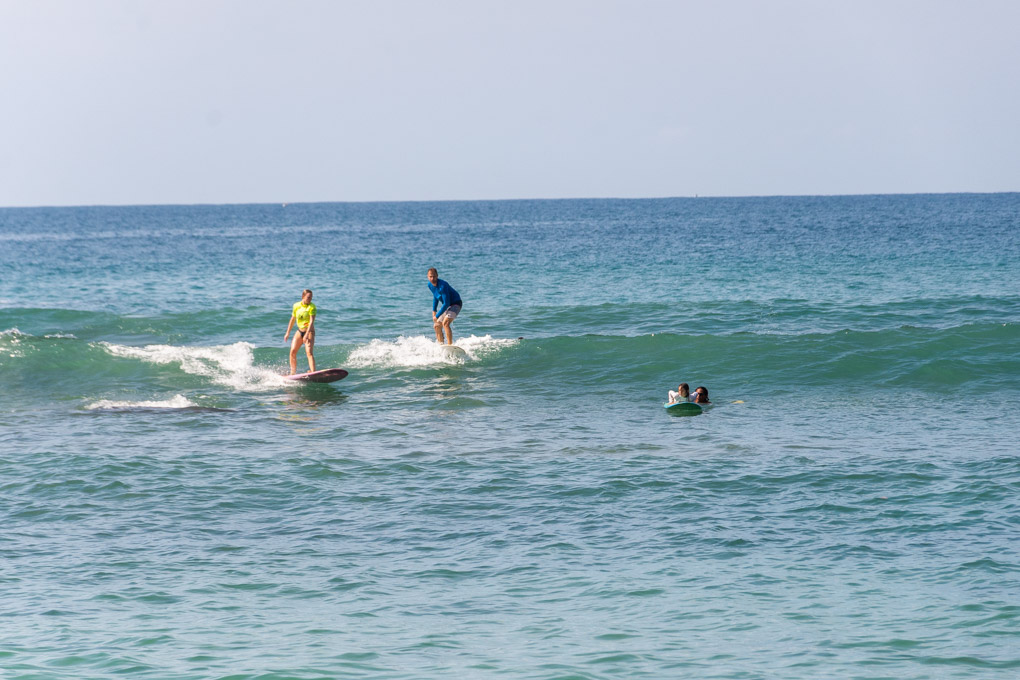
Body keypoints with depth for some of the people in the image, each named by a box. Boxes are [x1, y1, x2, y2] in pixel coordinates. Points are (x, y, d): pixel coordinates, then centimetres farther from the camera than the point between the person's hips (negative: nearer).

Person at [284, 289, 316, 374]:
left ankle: (313, 371, -31)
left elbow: (312, 321, -20)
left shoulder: (312, 307, -11)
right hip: (299, 331, 5)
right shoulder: (296, 306, 4)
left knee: (309, 352, -21)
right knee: (293, 350, -6)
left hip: (309, 332, -5)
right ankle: (293, 372, 3)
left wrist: (307, 335, -30)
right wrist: (287, 333, 18)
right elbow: (292, 320, 16)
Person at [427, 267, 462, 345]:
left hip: (455, 304, -9)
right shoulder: (430, 285, -4)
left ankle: (450, 345, -34)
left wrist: (437, 316, -26)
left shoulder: (442, 286, -30)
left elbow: (446, 304, -30)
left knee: (445, 323, -29)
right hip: (447, 306, 9)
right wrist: (434, 311, 13)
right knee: (437, 326, 9)